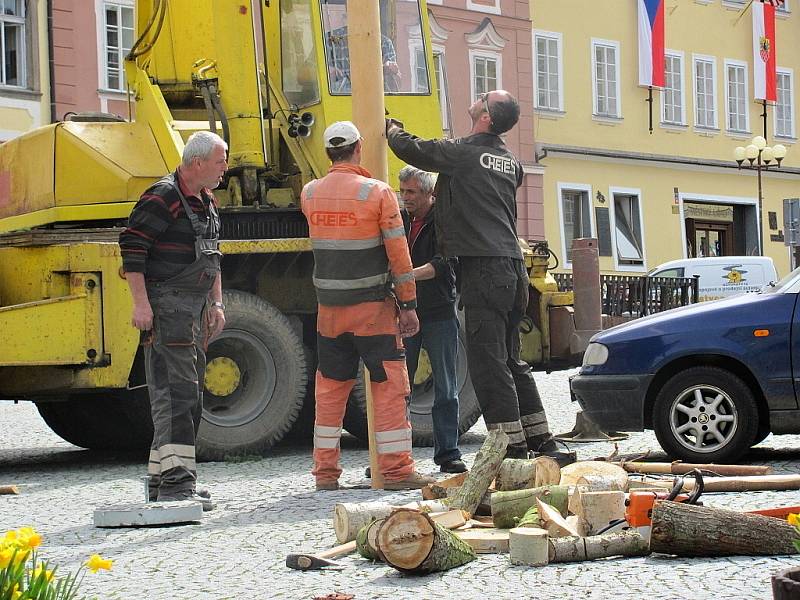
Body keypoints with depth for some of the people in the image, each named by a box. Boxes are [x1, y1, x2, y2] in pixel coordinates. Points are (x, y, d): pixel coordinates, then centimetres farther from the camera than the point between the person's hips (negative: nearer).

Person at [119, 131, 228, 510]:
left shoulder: (207, 203, 17)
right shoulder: (162, 198, -12)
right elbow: (131, 248, -16)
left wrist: (216, 303, 22)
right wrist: (140, 303, -21)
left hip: (194, 308, 10)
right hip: (165, 305, -10)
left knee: (190, 394, 11)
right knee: (175, 390, -14)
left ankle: (161, 479, 17)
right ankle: (176, 481, -17)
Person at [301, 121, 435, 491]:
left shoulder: (309, 194, 3)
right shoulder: (377, 193, -10)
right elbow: (398, 255, -9)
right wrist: (408, 304, -3)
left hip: (329, 308, 5)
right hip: (373, 307, -4)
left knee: (330, 387, 11)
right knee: (389, 386, 1)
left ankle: (325, 471, 15)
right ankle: (396, 469, 1)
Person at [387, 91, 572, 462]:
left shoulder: (461, 152, -7)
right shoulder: (509, 161, 16)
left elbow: (408, 148, 0)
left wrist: (392, 128, 23)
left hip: (483, 268, -8)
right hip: (513, 265, 8)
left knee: (488, 362, -6)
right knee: (510, 360, 16)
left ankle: (512, 448, -8)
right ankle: (541, 442, 18)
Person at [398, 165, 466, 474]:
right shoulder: (399, 220, 10)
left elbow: (445, 263, -18)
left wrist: (409, 275, -31)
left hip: (439, 314, -4)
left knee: (445, 390, 2)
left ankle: (448, 454, 9)